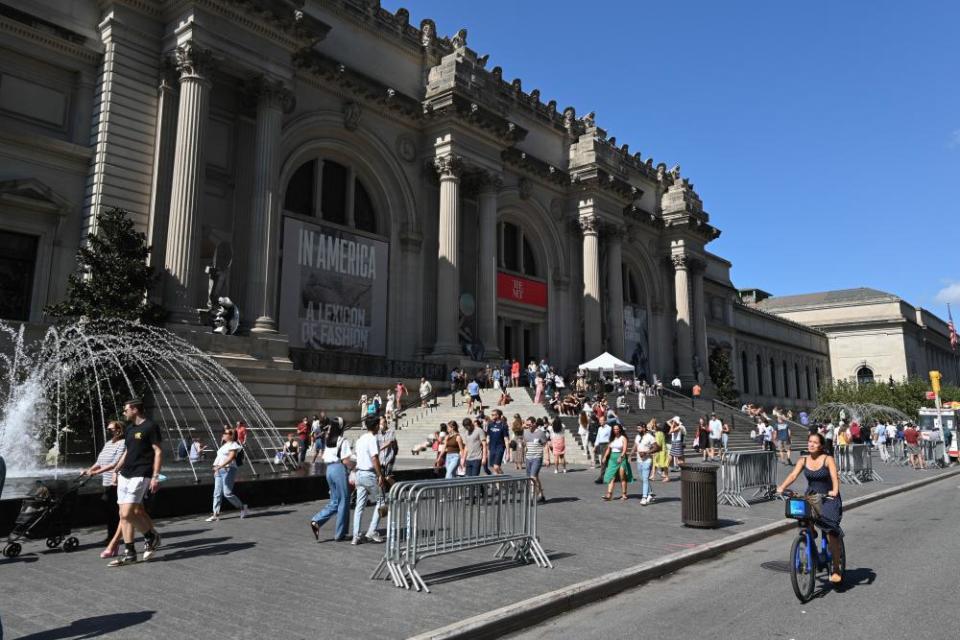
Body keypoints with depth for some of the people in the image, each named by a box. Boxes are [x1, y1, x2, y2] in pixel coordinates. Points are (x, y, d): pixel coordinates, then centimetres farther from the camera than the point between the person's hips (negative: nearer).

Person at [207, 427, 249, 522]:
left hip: (228, 470, -9)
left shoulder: (233, 445, -8)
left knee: (227, 493, -9)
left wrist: (220, 466, -28)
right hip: (220, 471, 9)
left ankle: (242, 507, 9)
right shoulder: (224, 445, 21)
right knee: (217, 493, 4)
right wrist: (216, 468, 16)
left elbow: (230, 458, -20)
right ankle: (216, 515, 6)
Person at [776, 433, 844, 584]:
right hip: (811, 497, 3)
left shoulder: (828, 459, -11)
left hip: (829, 499, -3)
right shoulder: (803, 460, -1)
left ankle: (836, 569, 3)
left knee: (831, 533, -10)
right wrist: (782, 487, -29)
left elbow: (835, 477, -25)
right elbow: (793, 475, -12)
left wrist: (834, 491, -45)